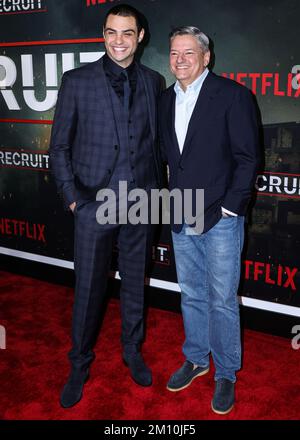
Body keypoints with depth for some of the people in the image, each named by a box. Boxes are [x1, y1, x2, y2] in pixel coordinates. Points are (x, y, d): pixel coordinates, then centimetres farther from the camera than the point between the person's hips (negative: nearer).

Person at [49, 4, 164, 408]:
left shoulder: (153, 82, 5)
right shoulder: (76, 81, -3)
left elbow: (155, 139, 12)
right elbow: (60, 146, -1)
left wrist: (154, 185, 5)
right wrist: (72, 197, -6)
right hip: (95, 203, -2)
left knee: (135, 283, 15)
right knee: (88, 289, 7)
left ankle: (133, 352, 36)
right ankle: (79, 366, 26)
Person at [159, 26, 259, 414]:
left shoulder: (232, 95, -7)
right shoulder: (167, 100, 10)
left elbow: (247, 157, -9)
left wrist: (229, 207, -13)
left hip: (220, 218, -5)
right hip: (180, 219, 5)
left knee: (222, 300, 4)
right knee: (191, 294, 17)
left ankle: (226, 374, 23)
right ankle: (196, 358, 36)